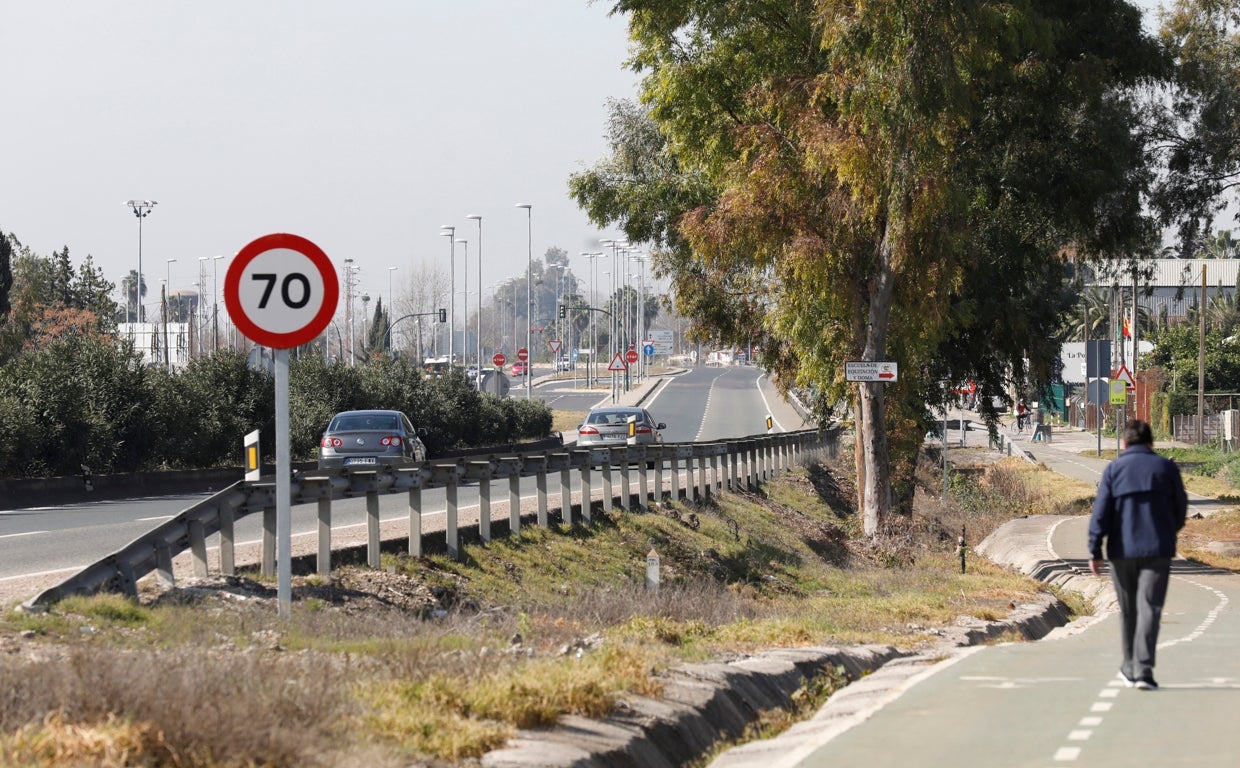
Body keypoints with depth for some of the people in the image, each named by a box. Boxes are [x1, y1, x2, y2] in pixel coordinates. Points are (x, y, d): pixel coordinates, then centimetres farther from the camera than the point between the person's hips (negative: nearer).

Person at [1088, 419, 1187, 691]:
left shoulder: (1114, 470, 0)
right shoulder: (1166, 467, 3)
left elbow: (1101, 512, -4)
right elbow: (1180, 507, 10)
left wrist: (1095, 551, -2)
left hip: (1123, 551, 1)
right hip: (1157, 551, -1)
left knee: (1128, 610, 15)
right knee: (1149, 609, -7)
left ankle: (1130, 668, 26)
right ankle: (1143, 669, -19)